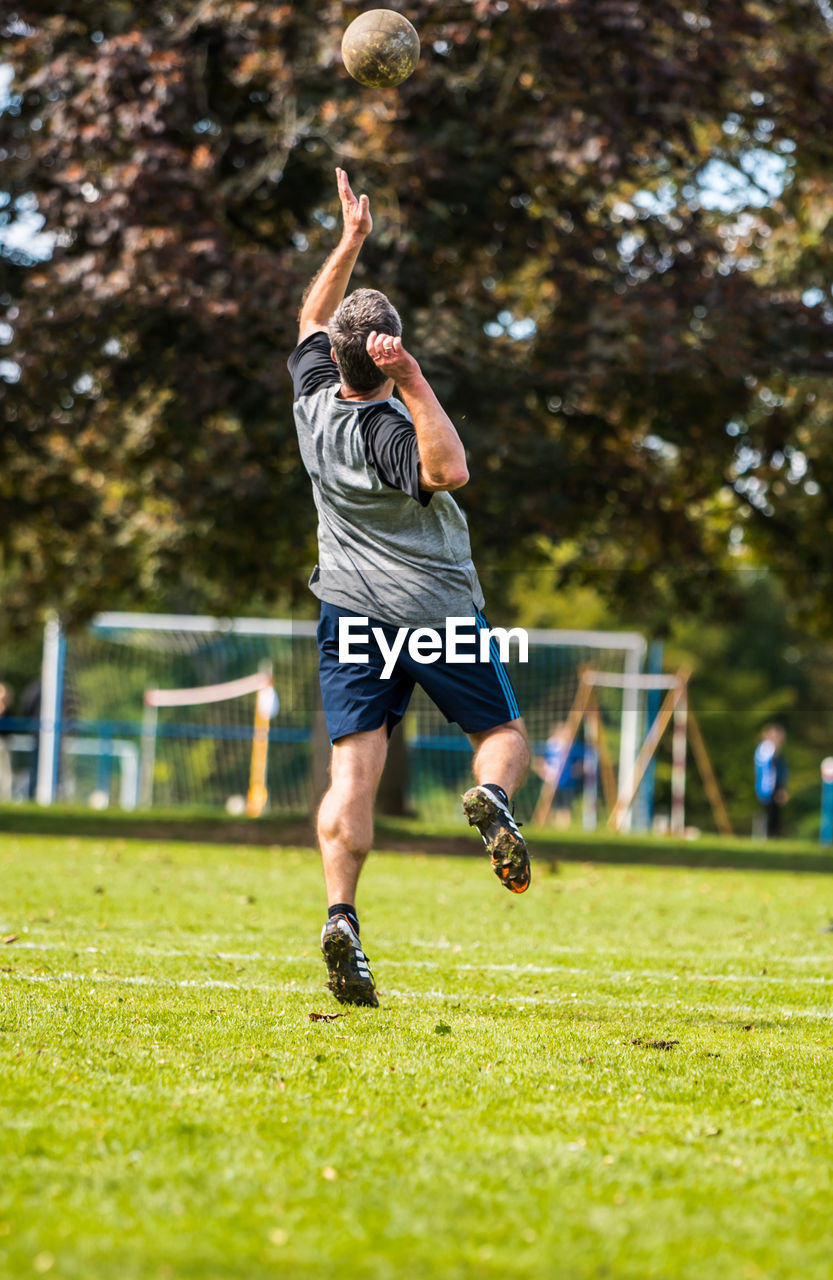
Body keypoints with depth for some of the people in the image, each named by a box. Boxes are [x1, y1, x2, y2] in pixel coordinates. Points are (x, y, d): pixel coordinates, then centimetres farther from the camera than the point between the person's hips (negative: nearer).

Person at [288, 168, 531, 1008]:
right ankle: (491, 796, -22)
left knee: (352, 771, -6)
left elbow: (312, 319, 16)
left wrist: (350, 241, 16)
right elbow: (449, 470, -40)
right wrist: (415, 384, -37)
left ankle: (341, 914, -23)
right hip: (438, 610, -4)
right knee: (504, 732, 13)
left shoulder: (315, 403, -2)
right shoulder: (390, 430, -19)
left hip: (351, 611, 4)